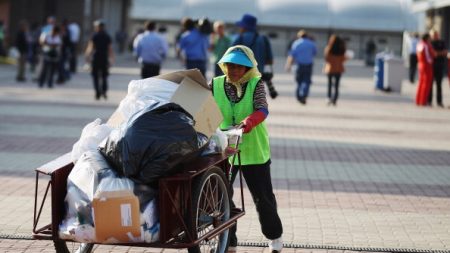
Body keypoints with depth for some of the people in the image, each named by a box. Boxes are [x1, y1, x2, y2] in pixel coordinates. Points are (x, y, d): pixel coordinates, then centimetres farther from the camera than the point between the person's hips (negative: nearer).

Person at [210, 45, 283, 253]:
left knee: (263, 196, 9)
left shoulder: (256, 84, -7)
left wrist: (250, 120, -42)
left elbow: (262, 109, -22)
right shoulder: (215, 85, -1)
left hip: (253, 150, -1)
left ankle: (274, 236, 32)